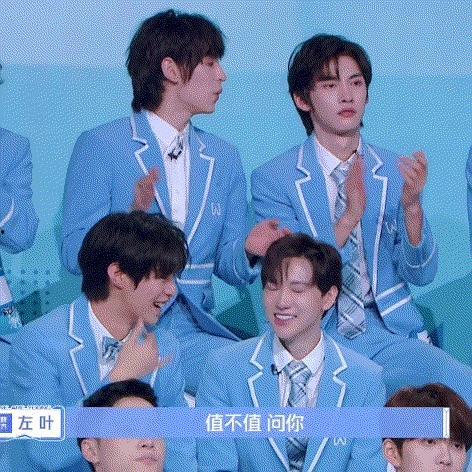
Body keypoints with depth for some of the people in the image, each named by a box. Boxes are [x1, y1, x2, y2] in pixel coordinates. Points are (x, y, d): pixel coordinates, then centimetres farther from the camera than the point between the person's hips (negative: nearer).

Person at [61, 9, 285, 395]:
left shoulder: (223, 157, 18)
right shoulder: (100, 146, 0)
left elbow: (225, 265, 16)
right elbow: (75, 254, -6)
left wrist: (249, 251, -8)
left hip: (194, 329, 6)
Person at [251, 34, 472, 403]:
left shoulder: (396, 172, 10)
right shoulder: (273, 179, 1)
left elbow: (422, 275, 5)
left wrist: (412, 206, -14)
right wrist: (348, 218, -23)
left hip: (389, 334, 3)